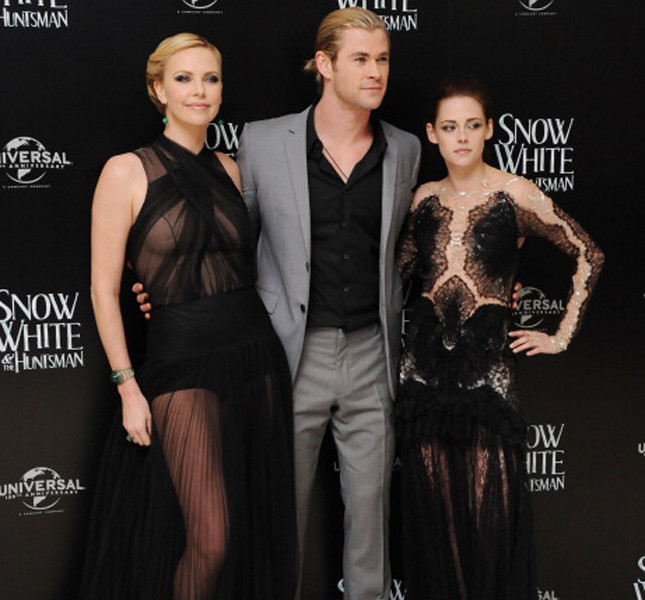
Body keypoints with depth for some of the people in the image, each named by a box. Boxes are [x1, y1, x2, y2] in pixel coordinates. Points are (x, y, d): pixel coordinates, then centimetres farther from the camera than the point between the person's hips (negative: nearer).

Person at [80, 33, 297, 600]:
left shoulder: (229, 170, 9)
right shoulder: (126, 172, -6)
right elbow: (104, 288, -6)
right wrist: (128, 388, -10)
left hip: (255, 355, 5)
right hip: (182, 361, -5)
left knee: (260, 525, 10)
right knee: (210, 539, -8)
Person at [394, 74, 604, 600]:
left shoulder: (513, 194, -3)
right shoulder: (426, 198, 10)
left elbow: (589, 256, -1)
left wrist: (563, 337, -1)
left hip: (486, 360, -4)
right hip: (425, 361, 4)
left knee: (491, 512, -4)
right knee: (433, 511, 8)